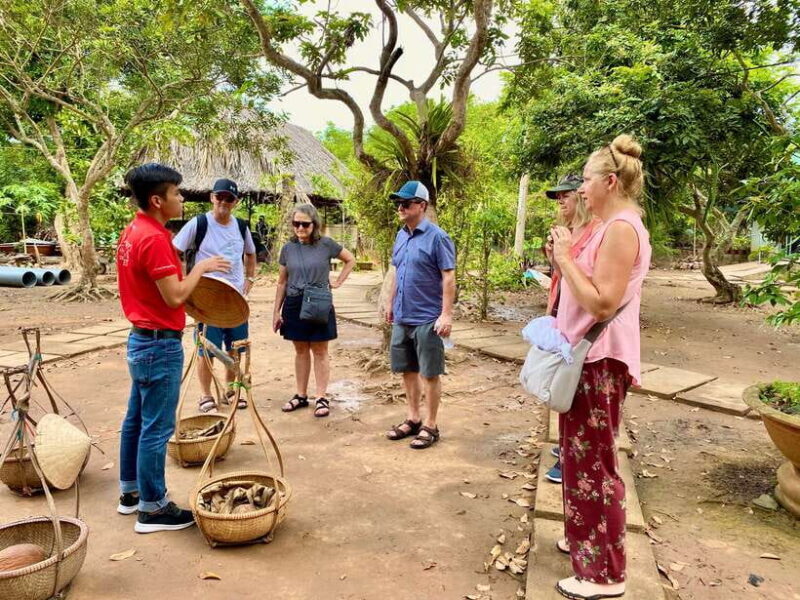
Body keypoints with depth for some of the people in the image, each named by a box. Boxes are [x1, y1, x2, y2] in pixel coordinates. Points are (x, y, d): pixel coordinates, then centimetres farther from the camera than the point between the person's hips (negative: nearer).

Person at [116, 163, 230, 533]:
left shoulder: (133, 232, 10)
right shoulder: (154, 238, -21)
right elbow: (175, 297, -22)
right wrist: (201, 267, -9)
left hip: (142, 340, 10)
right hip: (160, 345, -10)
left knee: (136, 420, 18)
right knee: (156, 428, 0)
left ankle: (130, 492, 33)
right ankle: (152, 509, 11)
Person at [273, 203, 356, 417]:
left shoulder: (326, 245, -5)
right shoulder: (288, 248, 3)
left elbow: (351, 260, 8)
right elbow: (282, 282, 8)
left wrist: (338, 282, 0)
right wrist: (276, 312, 6)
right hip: (294, 305, 3)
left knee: (320, 351, 4)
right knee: (301, 351, 11)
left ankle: (322, 398, 11)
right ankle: (301, 395, 22)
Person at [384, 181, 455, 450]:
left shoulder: (437, 237, -12)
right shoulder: (401, 236, 10)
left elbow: (449, 278, -14)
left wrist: (446, 314, -19)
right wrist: (390, 302, 19)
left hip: (427, 319, -7)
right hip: (402, 318, 7)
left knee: (429, 373, 4)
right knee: (408, 370, 15)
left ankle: (430, 426, 16)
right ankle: (413, 419, 30)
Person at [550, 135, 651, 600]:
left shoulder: (622, 228, -17)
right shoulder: (611, 227, 14)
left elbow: (602, 303, -24)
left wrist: (565, 257, -18)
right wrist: (566, 256, 10)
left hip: (601, 361, -11)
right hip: (586, 356, 11)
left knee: (595, 464, 0)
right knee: (580, 457, 20)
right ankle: (587, 541, 37)